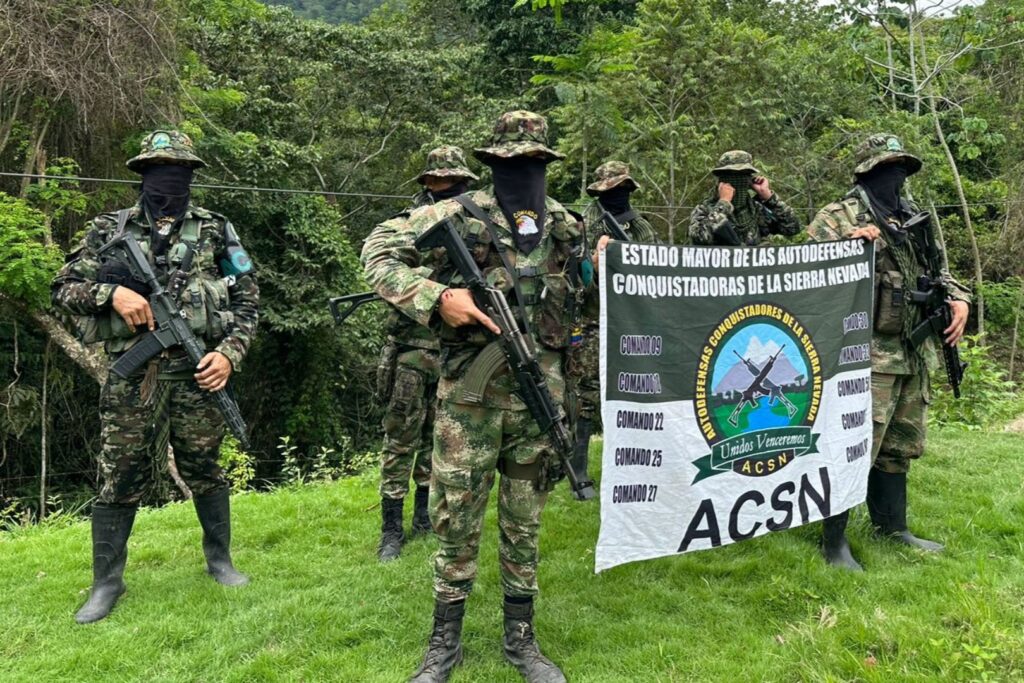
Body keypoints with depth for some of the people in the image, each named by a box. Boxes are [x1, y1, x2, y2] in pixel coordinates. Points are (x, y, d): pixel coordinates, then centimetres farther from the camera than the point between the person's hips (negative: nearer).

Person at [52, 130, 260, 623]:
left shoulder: (215, 231, 7)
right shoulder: (110, 230, 8)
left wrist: (229, 353, -6)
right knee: (120, 481, 5)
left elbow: (247, 301, 7)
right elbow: (64, 288, 8)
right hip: (132, 377, 0)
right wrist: (111, 292, -12)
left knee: (205, 472, 10)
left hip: (197, 374, 0)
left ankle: (219, 559, 28)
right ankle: (107, 582, 19)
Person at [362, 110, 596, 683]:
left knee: (525, 521, 13)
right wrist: (436, 297, -18)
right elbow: (377, 252, -7)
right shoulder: (460, 216, -5)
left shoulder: (568, 229, 8)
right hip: (471, 392, -3)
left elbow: (584, 294, 24)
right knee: (457, 517, 6)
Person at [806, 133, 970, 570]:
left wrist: (959, 299, 4)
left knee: (899, 446, 17)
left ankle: (891, 527, 32)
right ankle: (834, 542, 5)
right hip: (866, 355, -8)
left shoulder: (914, 221, 17)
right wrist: (849, 248, -27)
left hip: (914, 356, 8)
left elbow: (938, 271, 23)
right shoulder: (836, 218, -6)